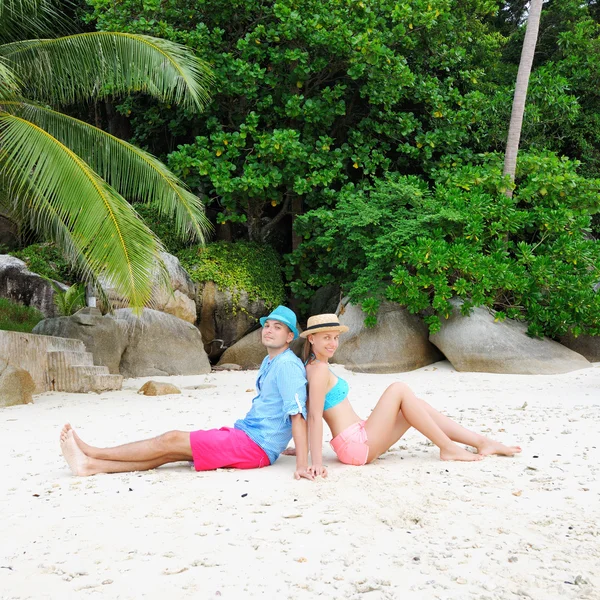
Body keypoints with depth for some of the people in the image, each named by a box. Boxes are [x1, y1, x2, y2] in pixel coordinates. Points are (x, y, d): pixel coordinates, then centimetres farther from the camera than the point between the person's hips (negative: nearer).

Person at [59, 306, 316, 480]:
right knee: (170, 453, -1)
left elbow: (298, 414, -22)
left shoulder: (287, 365, -14)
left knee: (172, 441, -10)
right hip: (244, 433, 9)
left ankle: (92, 453, -2)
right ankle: (91, 465, -3)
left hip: (256, 446, -9)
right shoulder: (268, 362, 17)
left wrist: (302, 464, -28)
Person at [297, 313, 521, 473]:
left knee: (416, 406, 8)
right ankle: (448, 448, -7)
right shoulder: (320, 369, -15)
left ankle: (481, 442, 9)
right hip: (356, 445, -10)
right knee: (399, 389, -12)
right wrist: (317, 462, -26)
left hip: (360, 441, 10)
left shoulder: (315, 367, 14)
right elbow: (315, 416, -22)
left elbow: (309, 413, 16)